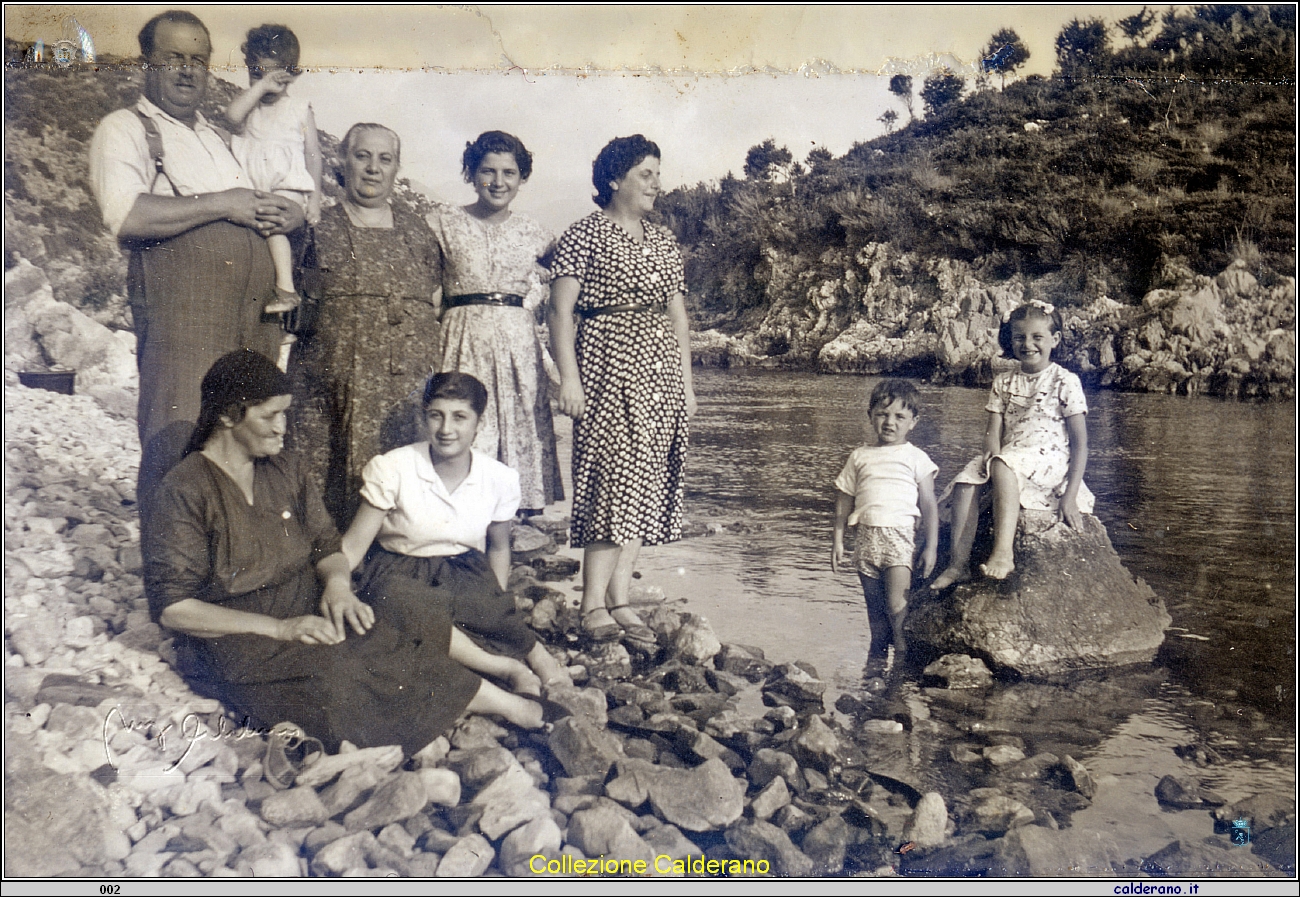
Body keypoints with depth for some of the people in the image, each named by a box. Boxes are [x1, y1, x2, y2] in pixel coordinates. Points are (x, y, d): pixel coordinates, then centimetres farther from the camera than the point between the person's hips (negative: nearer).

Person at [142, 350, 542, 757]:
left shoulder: (285, 472, 8)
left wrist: (337, 582, -14)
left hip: (307, 614, 7)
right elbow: (172, 608, -16)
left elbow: (327, 547, 12)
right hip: (238, 644, -7)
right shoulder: (184, 492, -13)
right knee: (335, 671, -30)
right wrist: (279, 627, -22)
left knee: (398, 605, -18)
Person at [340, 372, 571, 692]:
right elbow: (353, 546, -8)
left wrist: (497, 608, 2)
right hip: (402, 577, -1)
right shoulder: (391, 470, -9)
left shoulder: (500, 479, -2)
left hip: (466, 575, 1)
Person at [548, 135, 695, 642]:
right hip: (608, 365, -6)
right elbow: (561, 307, -7)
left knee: (647, 483, 3)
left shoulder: (663, 242, 18)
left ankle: (619, 599, 10)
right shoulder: (585, 235, 0)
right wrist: (568, 376, -15)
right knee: (615, 478, -13)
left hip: (659, 371, 6)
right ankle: (594, 605, -7)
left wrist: (686, 380, 13)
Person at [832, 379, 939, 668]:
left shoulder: (916, 458, 4)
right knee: (875, 608, 10)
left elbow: (929, 506, 4)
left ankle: (904, 656, 2)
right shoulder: (860, 457, 12)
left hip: (900, 535, -3)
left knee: (896, 605, -14)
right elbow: (844, 500, 15)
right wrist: (838, 541, 11)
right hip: (867, 536, 3)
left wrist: (930, 547, -2)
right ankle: (876, 658, 23)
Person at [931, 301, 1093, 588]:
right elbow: (993, 433, 6)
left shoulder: (1065, 382, 0)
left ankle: (1003, 552, -44)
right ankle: (959, 564, -23)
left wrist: (1070, 496, -12)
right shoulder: (1003, 383, 14)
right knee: (965, 480, -24)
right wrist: (994, 456, -20)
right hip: (1009, 459, 5)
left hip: (1051, 461, -5)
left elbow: (1080, 443, -3)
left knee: (1003, 466, -36)